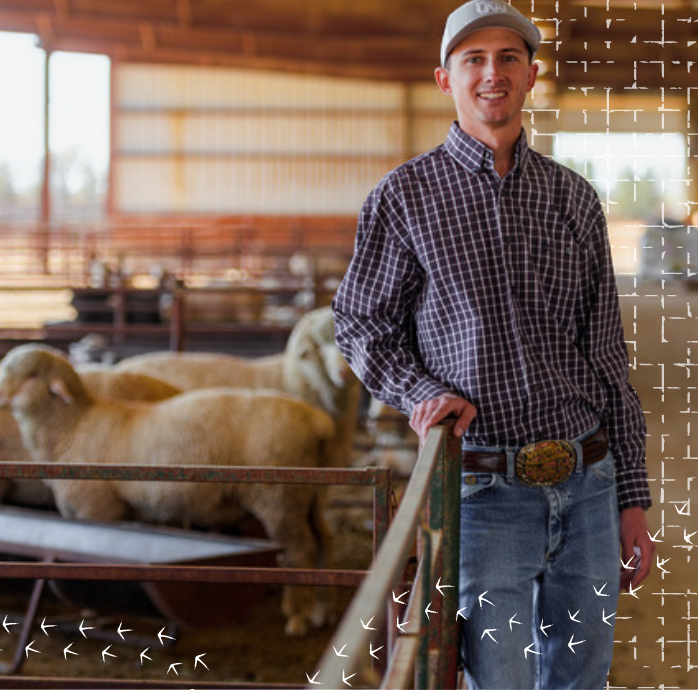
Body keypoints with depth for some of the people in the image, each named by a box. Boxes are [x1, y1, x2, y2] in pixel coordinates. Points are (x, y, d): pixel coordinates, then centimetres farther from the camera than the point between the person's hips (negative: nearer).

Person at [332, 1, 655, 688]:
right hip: (484, 492, -4)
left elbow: (607, 355, 11)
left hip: (587, 486, 4)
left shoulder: (573, 199, 9)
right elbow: (360, 324, 6)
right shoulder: (405, 195, 0)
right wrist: (423, 392, -14)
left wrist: (632, 497, 8)